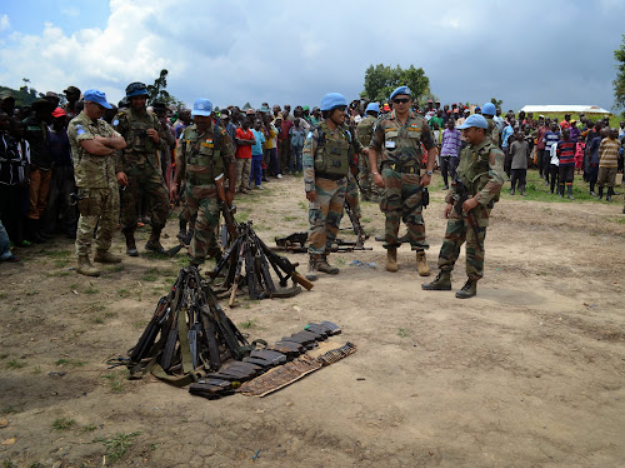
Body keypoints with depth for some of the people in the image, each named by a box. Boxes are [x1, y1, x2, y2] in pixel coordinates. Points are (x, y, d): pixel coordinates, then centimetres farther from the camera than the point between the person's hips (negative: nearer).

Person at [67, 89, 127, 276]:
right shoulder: (77, 124, -8)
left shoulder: (103, 125, 17)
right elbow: (93, 147, -22)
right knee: (88, 221, -4)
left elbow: (122, 143, 6)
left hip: (110, 180, 8)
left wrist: (104, 140, -11)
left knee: (110, 218, 15)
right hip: (90, 182, -8)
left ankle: (102, 252, 30)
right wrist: (112, 147, -4)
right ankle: (82, 261, 4)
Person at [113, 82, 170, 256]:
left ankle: (154, 241, 13)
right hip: (130, 170, -4)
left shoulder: (153, 119, 16)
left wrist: (157, 139, -1)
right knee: (129, 207, 3)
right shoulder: (122, 118, 1)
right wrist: (118, 170, -13)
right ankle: (130, 244, 18)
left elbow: (161, 145, 23)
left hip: (151, 168, 4)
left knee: (163, 202, -2)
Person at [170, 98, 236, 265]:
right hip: (191, 188, 5)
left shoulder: (221, 135, -8)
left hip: (212, 190, -5)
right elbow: (181, 160, 14)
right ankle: (217, 255, 29)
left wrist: (231, 190, -11)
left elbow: (231, 164, -8)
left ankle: (194, 263, -4)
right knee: (206, 225, 13)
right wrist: (175, 183, 9)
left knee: (204, 225, -10)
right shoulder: (187, 133, 8)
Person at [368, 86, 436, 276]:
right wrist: (375, 173, -3)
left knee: (415, 215, -1)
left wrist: (428, 173, 2)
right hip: (390, 174, 0)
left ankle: (421, 255, 4)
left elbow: (431, 148, 13)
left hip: (412, 175, 0)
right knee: (392, 215, 3)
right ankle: (391, 252, 16)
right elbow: (373, 148, 9)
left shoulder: (420, 123, 8)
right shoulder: (384, 123, 6)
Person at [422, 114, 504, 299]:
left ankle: (472, 284, 10)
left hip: (478, 207, -8)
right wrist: (450, 201, 17)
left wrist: (476, 199, -28)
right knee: (450, 240, 8)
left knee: (474, 245, -1)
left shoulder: (493, 153, -10)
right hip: (460, 204, 8)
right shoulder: (467, 152, 16)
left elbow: (497, 180, -23)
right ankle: (444, 279, 16)